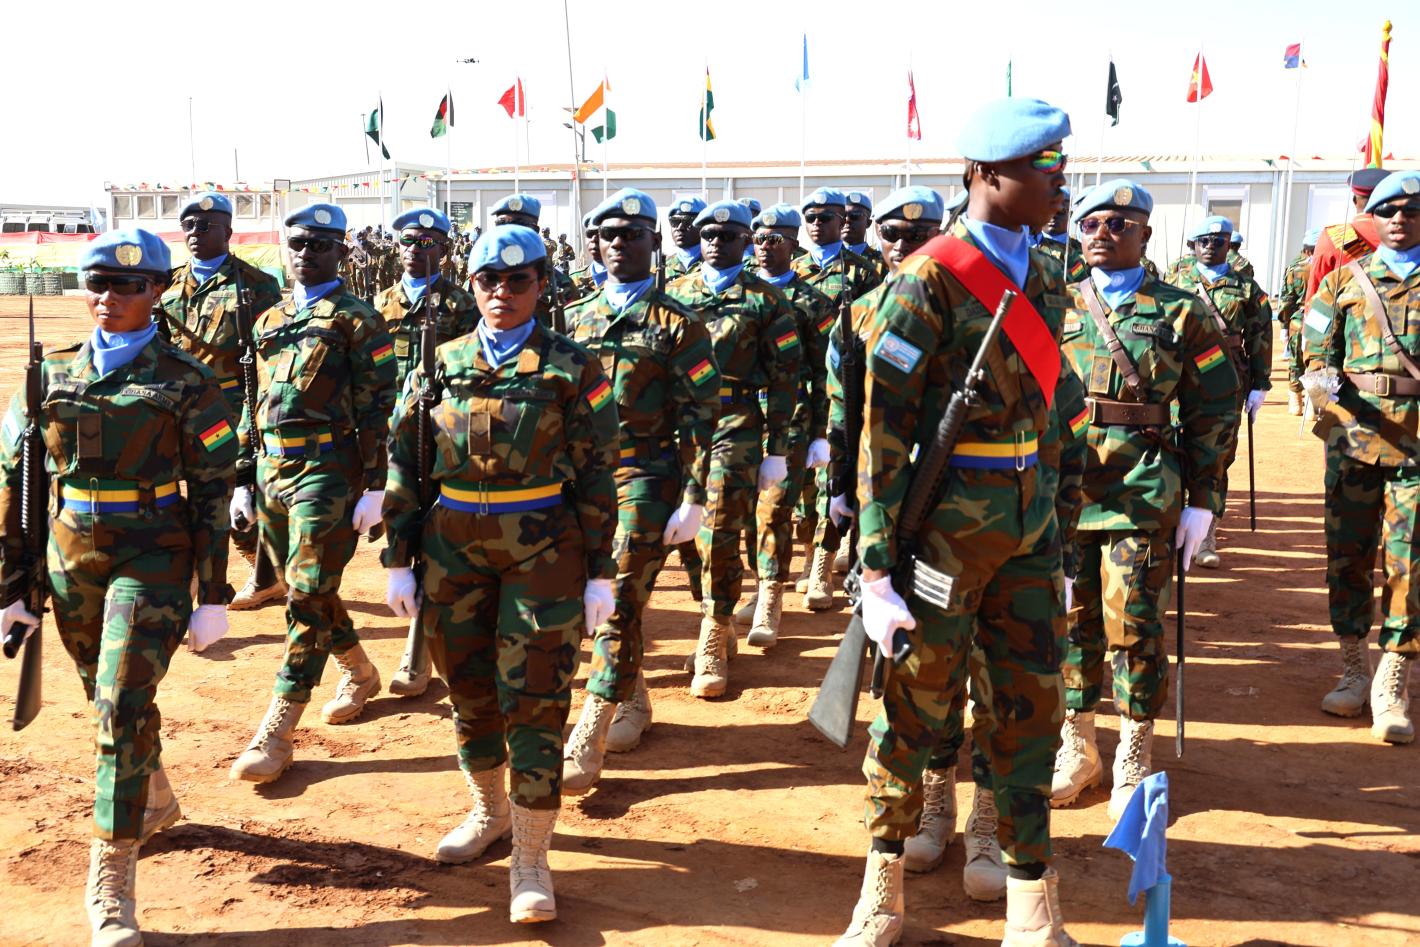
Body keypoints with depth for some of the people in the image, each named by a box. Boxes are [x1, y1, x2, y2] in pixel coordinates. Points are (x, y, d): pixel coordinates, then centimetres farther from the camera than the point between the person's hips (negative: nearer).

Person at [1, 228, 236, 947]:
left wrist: (212, 596, -6)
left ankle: (111, 878, -3)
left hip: (153, 557, -4)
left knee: (123, 704, -13)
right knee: (107, 698, 18)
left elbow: (212, 493, -4)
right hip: (71, 559, 5)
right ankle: (155, 801, 45)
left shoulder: (187, 384, -5)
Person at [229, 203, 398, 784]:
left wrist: (374, 487, -13)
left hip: (328, 470, -7)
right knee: (304, 588, 16)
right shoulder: (268, 322, 16)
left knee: (309, 594, -8)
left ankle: (277, 731, -5)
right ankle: (360, 671, 39)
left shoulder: (357, 321, -4)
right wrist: (244, 479, 15)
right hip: (272, 470, 7)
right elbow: (253, 408, 19)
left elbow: (378, 409, -9)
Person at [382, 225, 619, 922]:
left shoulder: (571, 368, 0)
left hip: (544, 545, -3)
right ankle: (490, 811, 39)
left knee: (535, 699, -3)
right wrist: (398, 561, 5)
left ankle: (530, 859, 6)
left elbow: (596, 475, 0)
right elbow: (404, 466, 9)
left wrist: (600, 573, -3)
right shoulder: (440, 365, 7)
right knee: (468, 689, 15)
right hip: (452, 545, 3)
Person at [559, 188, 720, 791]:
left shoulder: (677, 324, -3)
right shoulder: (576, 319, 11)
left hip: (647, 479, -5)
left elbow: (699, 415, -6)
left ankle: (587, 741, -5)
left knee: (621, 604, -8)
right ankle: (633, 702, 34)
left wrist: (693, 499, -11)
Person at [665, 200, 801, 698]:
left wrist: (776, 450, -3)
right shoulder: (674, 293, 11)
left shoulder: (765, 300, 3)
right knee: (690, 531, 9)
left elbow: (783, 377, 2)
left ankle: (712, 644, 2)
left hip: (736, 424, -3)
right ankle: (719, 623, 28)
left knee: (720, 535, -8)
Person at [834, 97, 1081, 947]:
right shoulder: (930, 280, -12)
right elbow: (883, 428, -14)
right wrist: (878, 565, -17)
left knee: (1032, 709, 9)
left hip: (1028, 523, 6)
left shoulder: (1044, 282, 10)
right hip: (947, 520, -6)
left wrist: (1053, 544, 17)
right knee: (913, 708, 6)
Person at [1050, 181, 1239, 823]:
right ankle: (1077, 748, 25)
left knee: (1135, 626, 1)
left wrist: (1203, 502, -1)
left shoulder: (1181, 313, 3)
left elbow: (1214, 410, 3)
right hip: (1061, 493, 2)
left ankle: (1135, 760, 18)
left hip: (1145, 498, -2)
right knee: (1070, 620, 9)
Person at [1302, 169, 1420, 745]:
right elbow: (1318, 350, 7)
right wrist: (1324, 378, -14)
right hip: (1354, 434, 1)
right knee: (1347, 555, 7)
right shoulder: (1345, 281, 9)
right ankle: (1353, 669, 22)